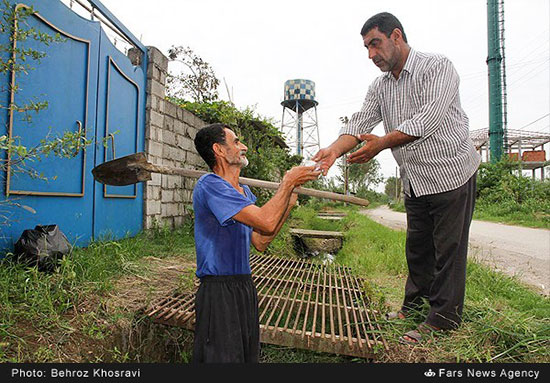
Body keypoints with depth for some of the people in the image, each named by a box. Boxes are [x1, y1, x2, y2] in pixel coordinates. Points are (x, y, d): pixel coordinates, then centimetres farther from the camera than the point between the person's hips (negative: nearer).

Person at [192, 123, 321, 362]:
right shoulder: (210, 185, -18)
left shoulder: (244, 192, 13)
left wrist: (288, 202, 5)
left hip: (245, 287, 9)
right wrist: (288, 182, -14)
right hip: (219, 291, -9)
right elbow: (266, 223, -28)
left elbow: (260, 242, 9)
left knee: (248, 356, 20)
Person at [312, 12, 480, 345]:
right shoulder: (380, 87, 8)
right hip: (415, 182, 7)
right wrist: (335, 150, -23)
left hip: (451, 174, -6)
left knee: (449, 249, 1)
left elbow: (427, 118, -26)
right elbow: (360, 124, -4)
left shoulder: (438, 67, -11)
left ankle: (443, 318, 15)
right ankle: (415, 302, 32)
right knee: (417, 246, 15)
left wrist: (382, 143, -33)